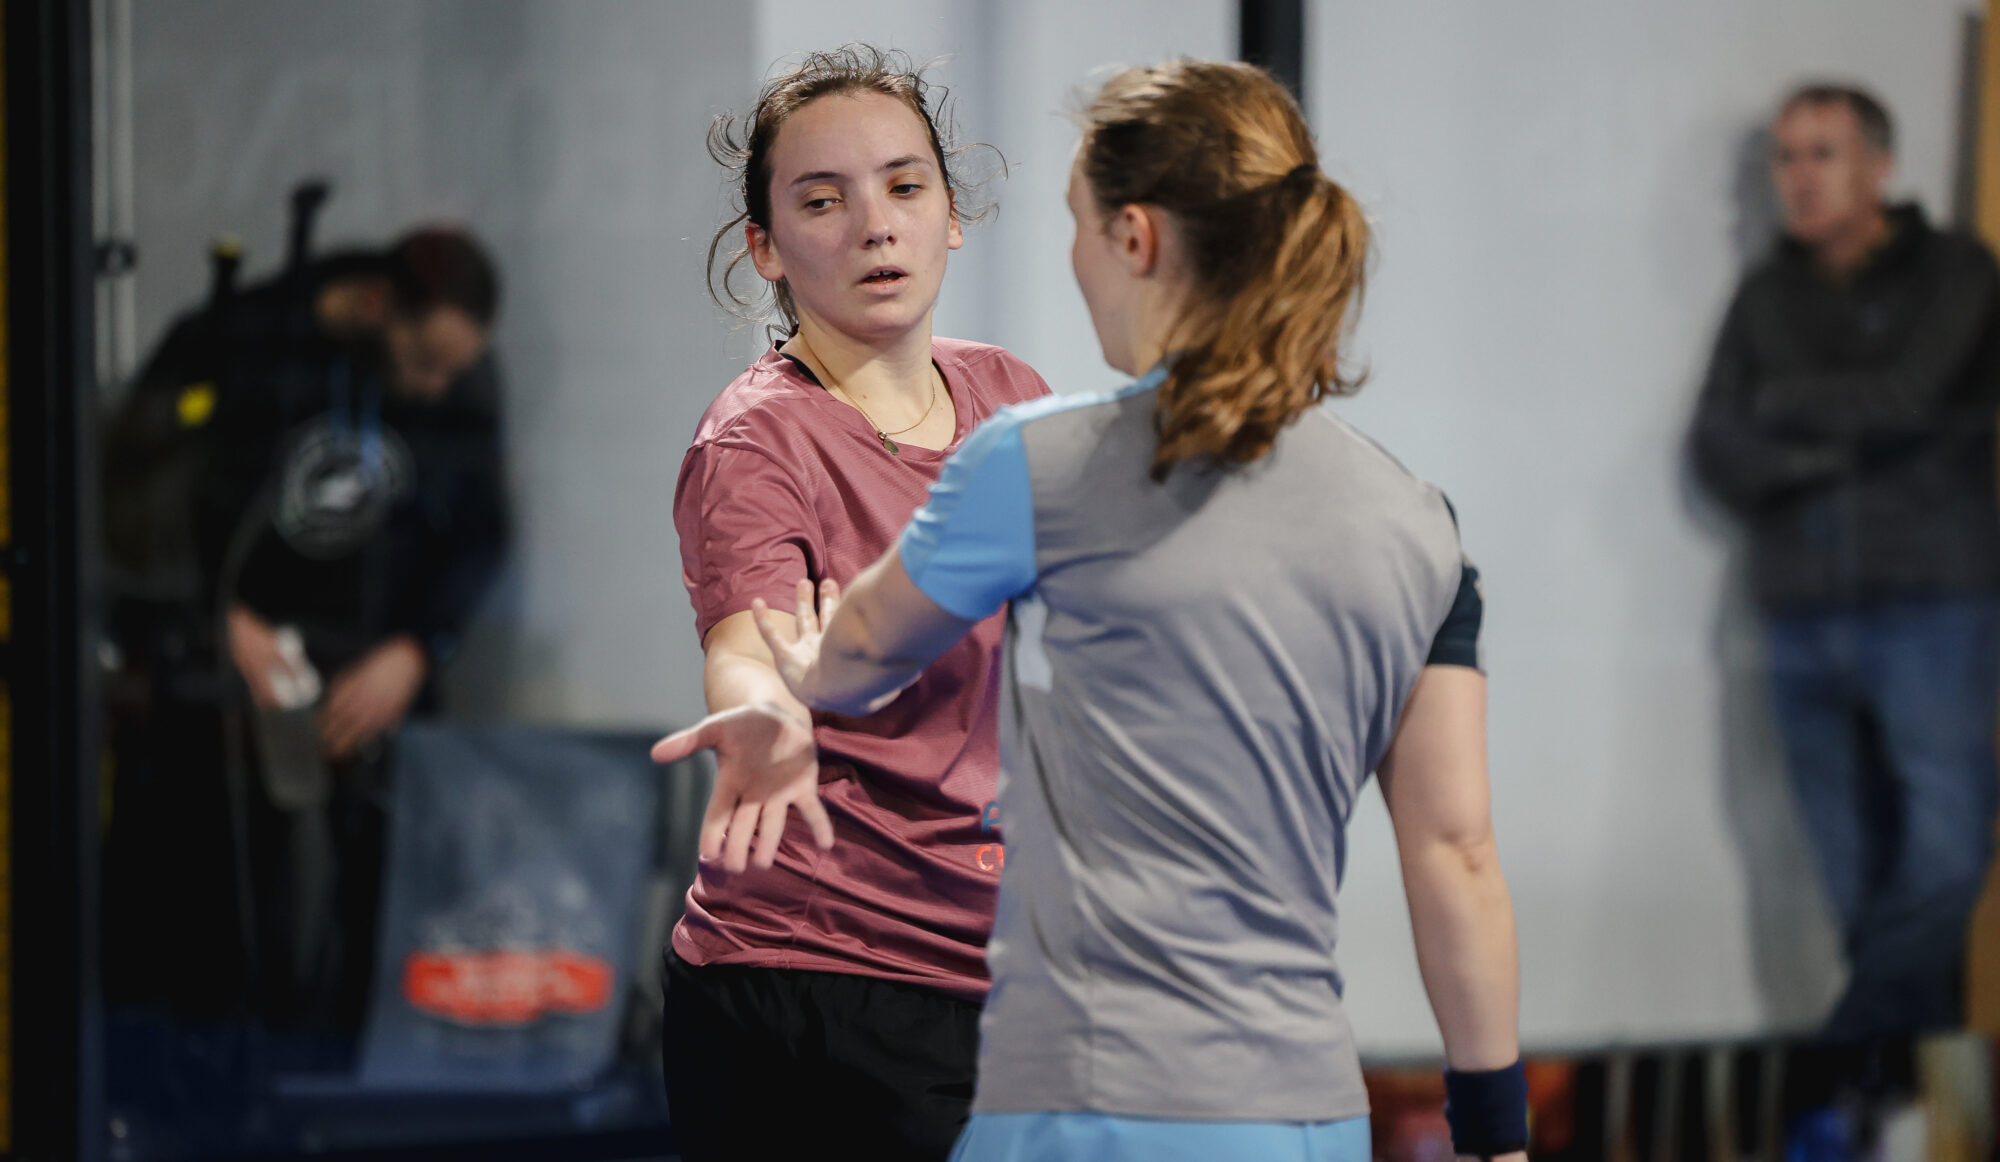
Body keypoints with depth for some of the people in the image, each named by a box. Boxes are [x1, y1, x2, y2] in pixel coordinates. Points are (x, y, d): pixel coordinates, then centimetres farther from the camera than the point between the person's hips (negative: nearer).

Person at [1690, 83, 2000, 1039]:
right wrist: (1841, 449, -7)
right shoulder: (1768, 296, 16)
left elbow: (1909, 396, -12)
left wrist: (1788, 405, 2)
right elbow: (1716, 451, 7)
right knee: (1857, 877, 0)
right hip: (1804, 617, 4)